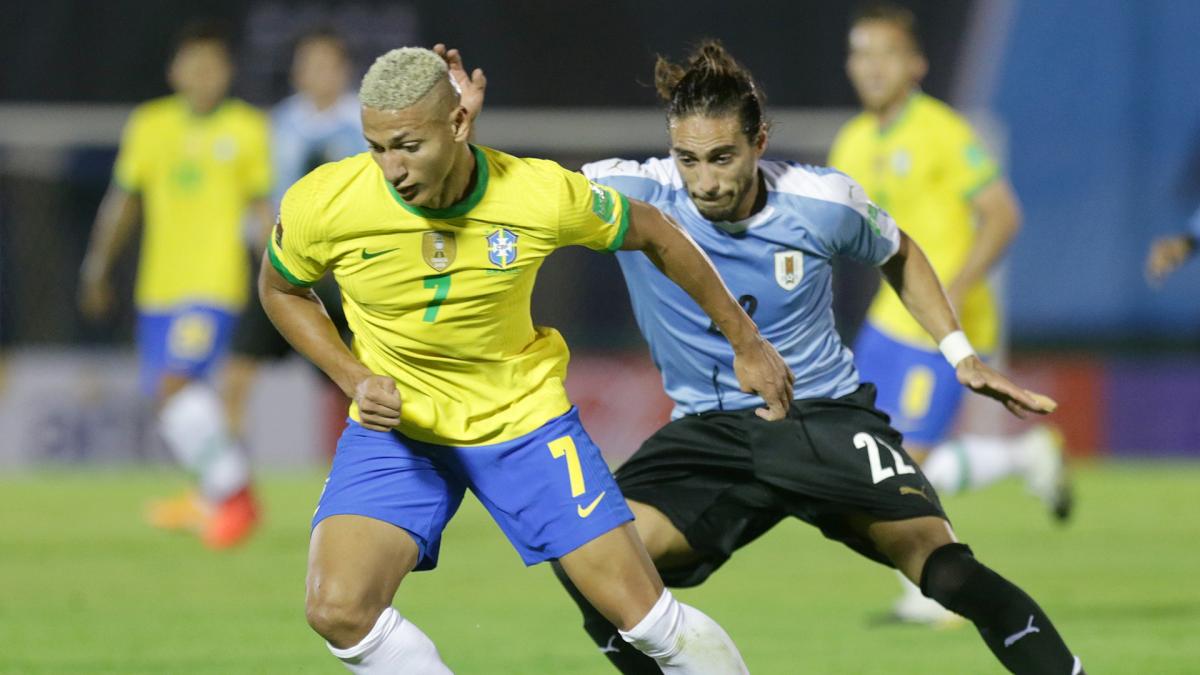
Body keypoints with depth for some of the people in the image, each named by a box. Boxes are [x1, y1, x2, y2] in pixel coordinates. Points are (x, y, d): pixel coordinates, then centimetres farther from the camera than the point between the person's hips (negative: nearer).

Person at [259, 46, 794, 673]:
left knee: (644, 614, -3)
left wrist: (746, 342, 6)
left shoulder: (544, 194, -23)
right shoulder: (322, 204, -21)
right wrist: (355, 380, -14)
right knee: (339, 611, -21)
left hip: (525, 416, 0)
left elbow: (650, 232, -2)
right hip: (397, 427, 0)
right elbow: (281, 289, 2)